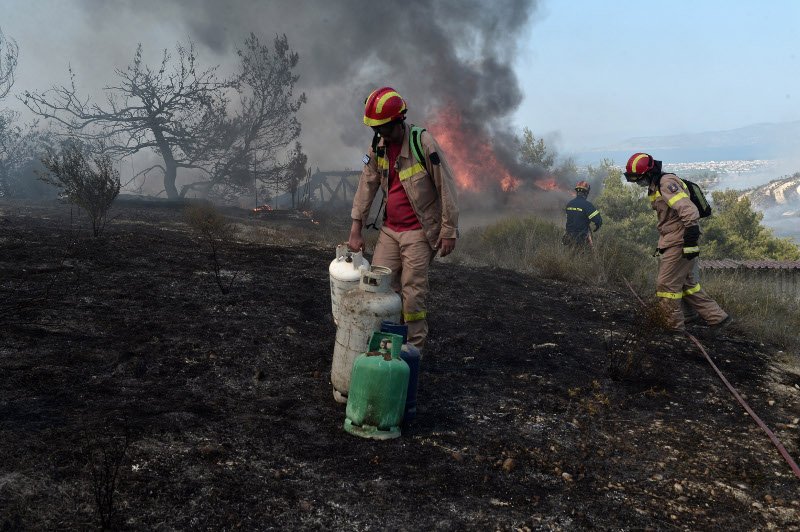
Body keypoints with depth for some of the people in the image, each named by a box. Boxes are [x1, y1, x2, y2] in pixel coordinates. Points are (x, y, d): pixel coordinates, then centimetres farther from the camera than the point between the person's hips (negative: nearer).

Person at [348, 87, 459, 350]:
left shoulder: (423, 143, -15)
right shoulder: (378, 146, 3)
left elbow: (446, 188, -12)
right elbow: (366, 187, 4)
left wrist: (449, 231, -12)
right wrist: (356, 229, 0)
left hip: (419, 232, -6)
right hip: (389, 230, 6)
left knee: (413, 292, -5)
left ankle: (415, 348, 8)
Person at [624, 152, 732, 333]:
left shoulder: (667, 183, -17)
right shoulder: (656, 186, 15)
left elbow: (689, 210, -27)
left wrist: (691, 240, -30)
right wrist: (662, 243, 22)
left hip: (679, 244, -10)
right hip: (673, 242, 10)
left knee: (666, 286, -4)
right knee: (688, 285, 17)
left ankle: (676, 328, 6)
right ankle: (718, 318, 22)